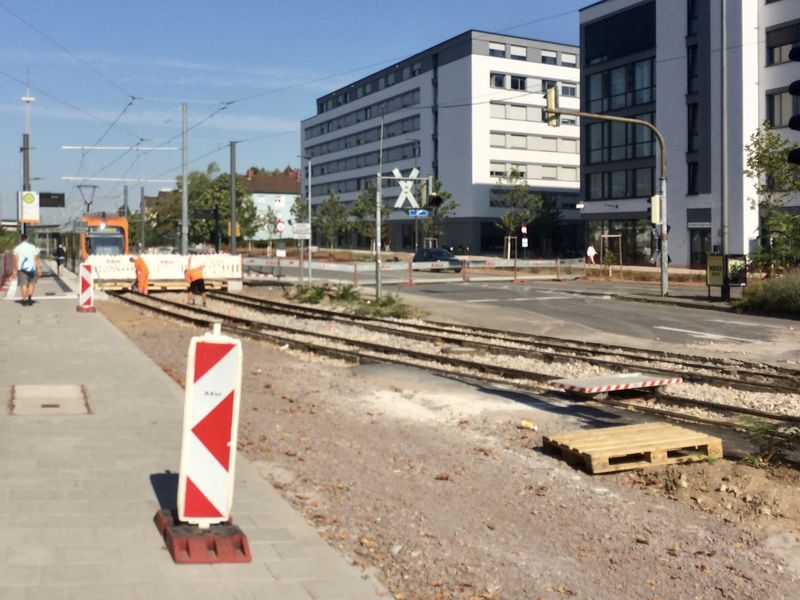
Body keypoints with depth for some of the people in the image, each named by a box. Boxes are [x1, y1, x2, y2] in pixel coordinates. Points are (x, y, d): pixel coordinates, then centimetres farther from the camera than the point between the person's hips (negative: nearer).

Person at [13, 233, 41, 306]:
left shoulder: (17, 248, 3)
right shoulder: (33, 247, 1)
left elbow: (15, 260, 1)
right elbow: (36, 259, -1)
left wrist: (16, 269, 7)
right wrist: (38, 269, 1)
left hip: (21, 268, 0)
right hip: (31, 268, 0)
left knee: (23, 284, 2)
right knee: (31, 283, 12)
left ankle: (24, 300, 3)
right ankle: (30, 297, -6)